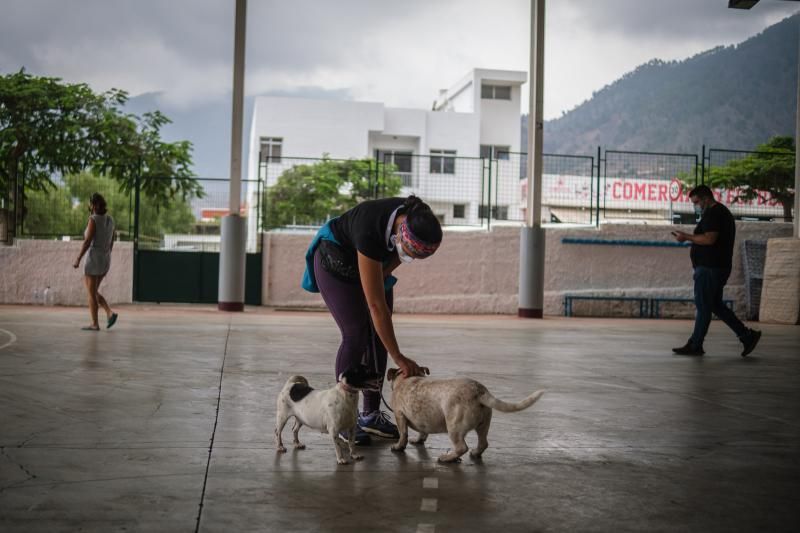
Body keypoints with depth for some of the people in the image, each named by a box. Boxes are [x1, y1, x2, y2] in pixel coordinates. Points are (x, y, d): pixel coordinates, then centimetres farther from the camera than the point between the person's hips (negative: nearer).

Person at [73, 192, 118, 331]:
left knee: (91, 293, 4)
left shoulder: (93, 220, -14)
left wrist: (78, 260, -12)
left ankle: (95, 324, 8)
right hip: (105, 261, 7)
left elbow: (87, 242, -18)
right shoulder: (110, 220, 9)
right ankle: (110, 313, 2)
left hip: (93, 260, -7)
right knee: (92, 290, 18)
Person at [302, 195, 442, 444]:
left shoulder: (419, 221, -28)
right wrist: (399, 359, -37)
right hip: (336, 262, -6)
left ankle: (371, 414, 7)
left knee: (379, 335, -1)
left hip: (374, 262, 6)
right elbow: (377, 305, -40)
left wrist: (384, 273, -10)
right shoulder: (371, 230, -44)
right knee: (356, 335, -14)